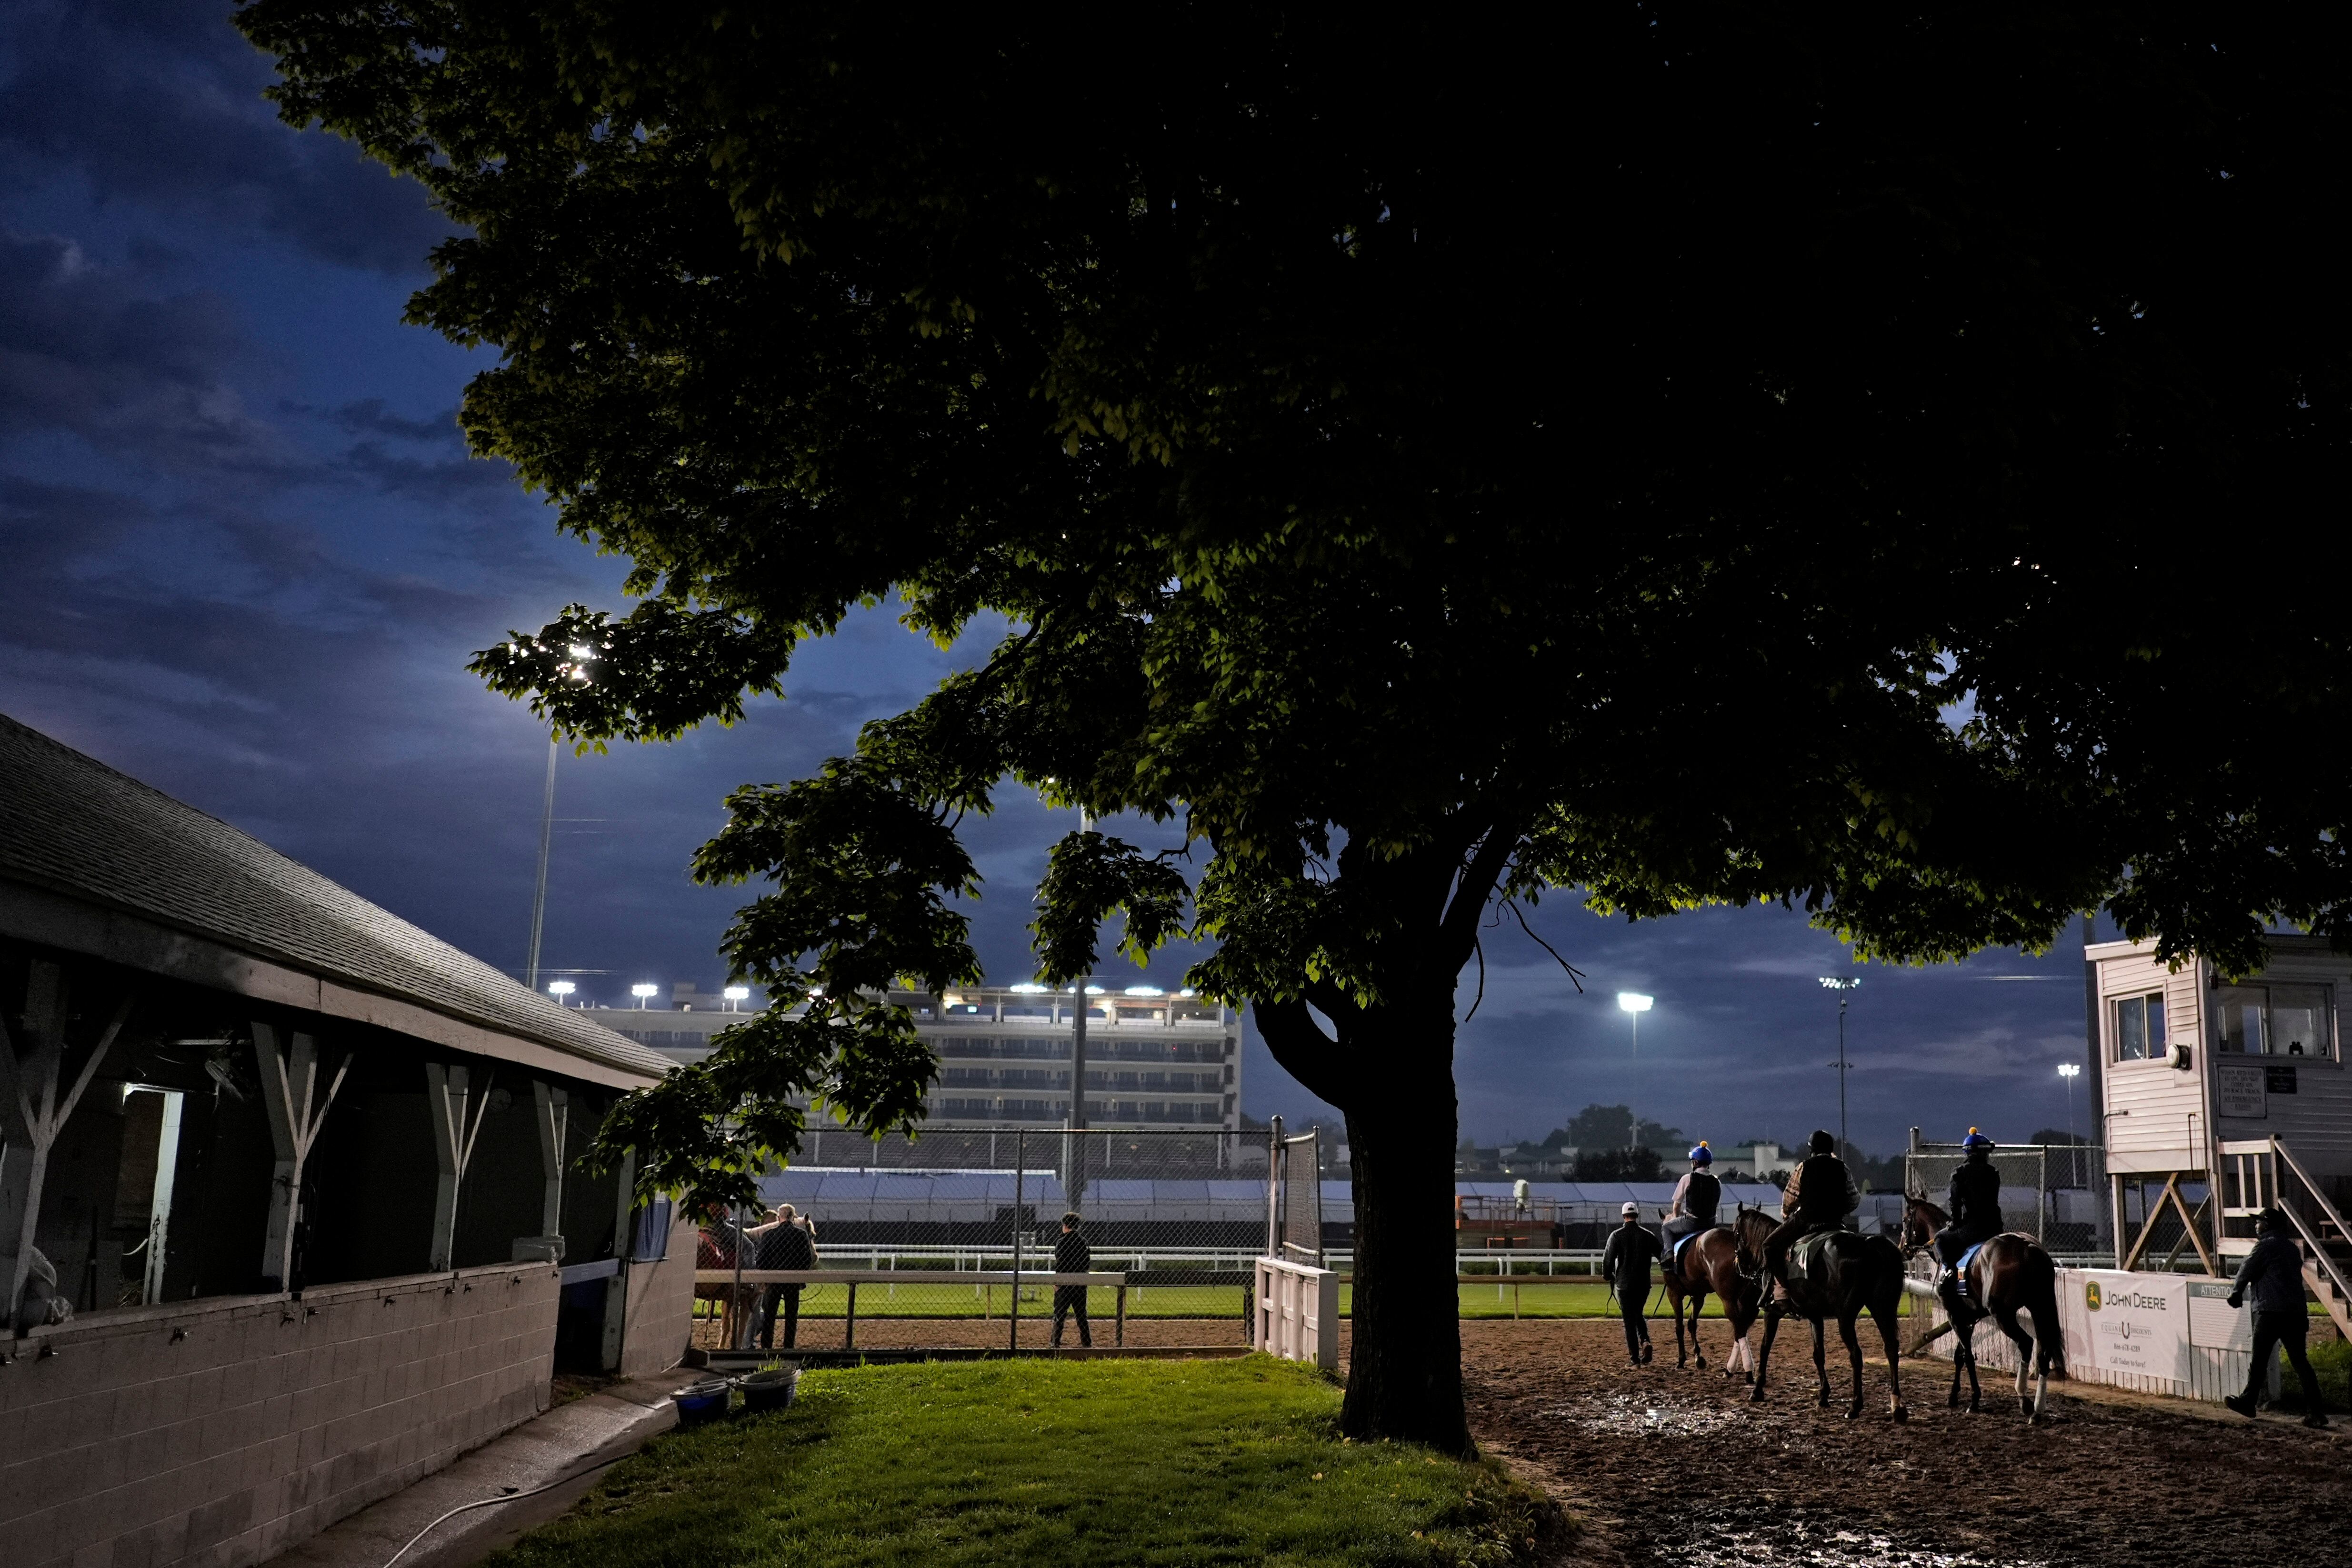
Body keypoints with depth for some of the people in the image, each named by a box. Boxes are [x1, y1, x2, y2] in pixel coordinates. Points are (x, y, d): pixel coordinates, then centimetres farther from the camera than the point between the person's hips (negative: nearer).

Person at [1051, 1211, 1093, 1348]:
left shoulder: (1062, 1242, -10)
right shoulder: (1083, 1242, 6)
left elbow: (1060, 1265, -13)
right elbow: (1088, 1264, 8)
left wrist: (1057, 1283, -9)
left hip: (1065, 1282, -5)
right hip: (1081, 1284, 5)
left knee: (1059, 1314, 2)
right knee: (1081, 1314, 12)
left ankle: (1056, 1343, -1)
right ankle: (1087, 1343, 11)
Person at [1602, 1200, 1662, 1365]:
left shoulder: (1616, 1235, -7)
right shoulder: (1648, 1235, 1)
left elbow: (1607, 1259, -9)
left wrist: (1608, 1277, 9)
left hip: (1624, 1283, -3)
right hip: (1644, 1284, 3)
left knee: (1629, 1319, 4)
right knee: (1638, 1314, 22)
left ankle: (1635, 1358, 2)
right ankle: (1645, 1340, -4)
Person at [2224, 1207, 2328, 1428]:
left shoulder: (2266, 1246, -7)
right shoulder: (2292, 1247, 17)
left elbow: (2246, 1271, -3)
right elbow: (2295, 1275, 22)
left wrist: (2236, 1293, 13)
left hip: (2271, 1311, -7)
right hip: (2296, 1312, 7)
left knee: (2259, 1359, 2)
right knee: (2300, 1361, 4)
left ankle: (2248, 1403, 11)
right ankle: (2314, 1412, -3)